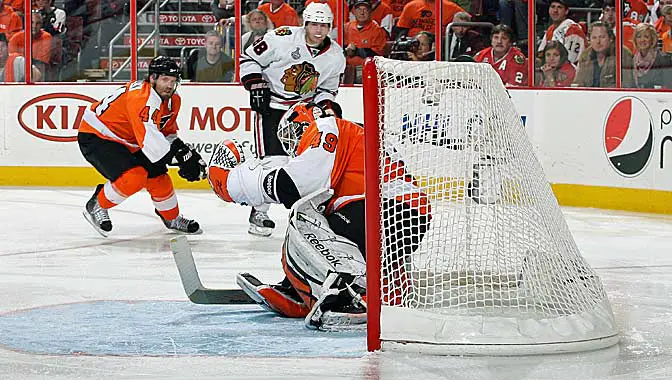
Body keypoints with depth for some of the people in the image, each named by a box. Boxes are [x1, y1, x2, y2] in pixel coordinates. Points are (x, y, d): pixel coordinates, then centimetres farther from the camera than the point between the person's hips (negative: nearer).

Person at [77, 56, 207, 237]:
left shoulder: (173, 101, 0)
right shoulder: (141, 96, -32)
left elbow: (168, 133, 15)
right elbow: (149, 137, -39)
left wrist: (184, 150, -4)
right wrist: (182, 158, -37)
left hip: (126, 143, 10)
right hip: (95, 137, -10)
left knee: (158, 176, 6)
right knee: (134, 176, -26)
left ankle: (172, 218, 30)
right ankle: (96, 206, -5)